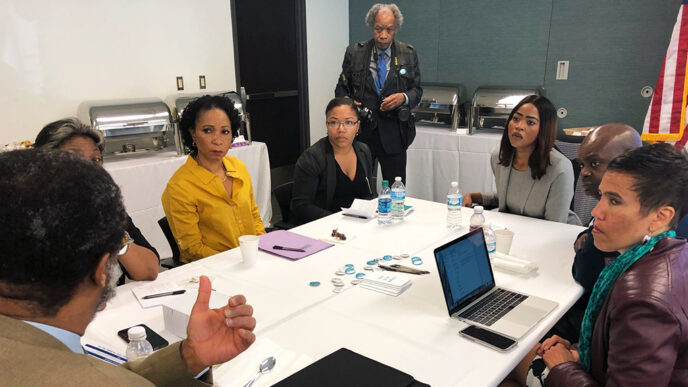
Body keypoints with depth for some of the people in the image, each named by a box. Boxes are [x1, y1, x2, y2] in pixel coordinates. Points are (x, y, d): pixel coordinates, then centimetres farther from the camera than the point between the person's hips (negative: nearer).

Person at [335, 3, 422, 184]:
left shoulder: (409, 54, 4)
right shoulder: (354, 52, 3)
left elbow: (417, 90, 9)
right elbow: (341, 87, 10)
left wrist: (403, 98, -13)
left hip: (393, 134, 1)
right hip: (360, 129, 0)